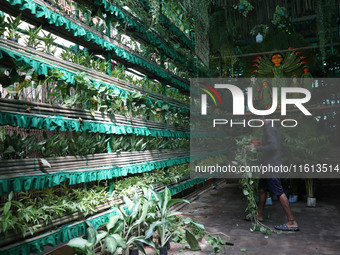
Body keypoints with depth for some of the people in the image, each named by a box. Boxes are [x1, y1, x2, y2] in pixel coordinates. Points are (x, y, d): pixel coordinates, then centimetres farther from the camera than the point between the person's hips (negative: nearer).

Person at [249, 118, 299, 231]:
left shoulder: (270, 129, -15)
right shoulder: (272, 128, 16)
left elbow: (273, 146, -26)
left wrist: (256, 148, -18)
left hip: (272, 166, -11)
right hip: (268, 166, 11)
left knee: (279, 193, -8)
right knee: (262, 189, 17)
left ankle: (292, 222, -4)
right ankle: (259, 215, 29)